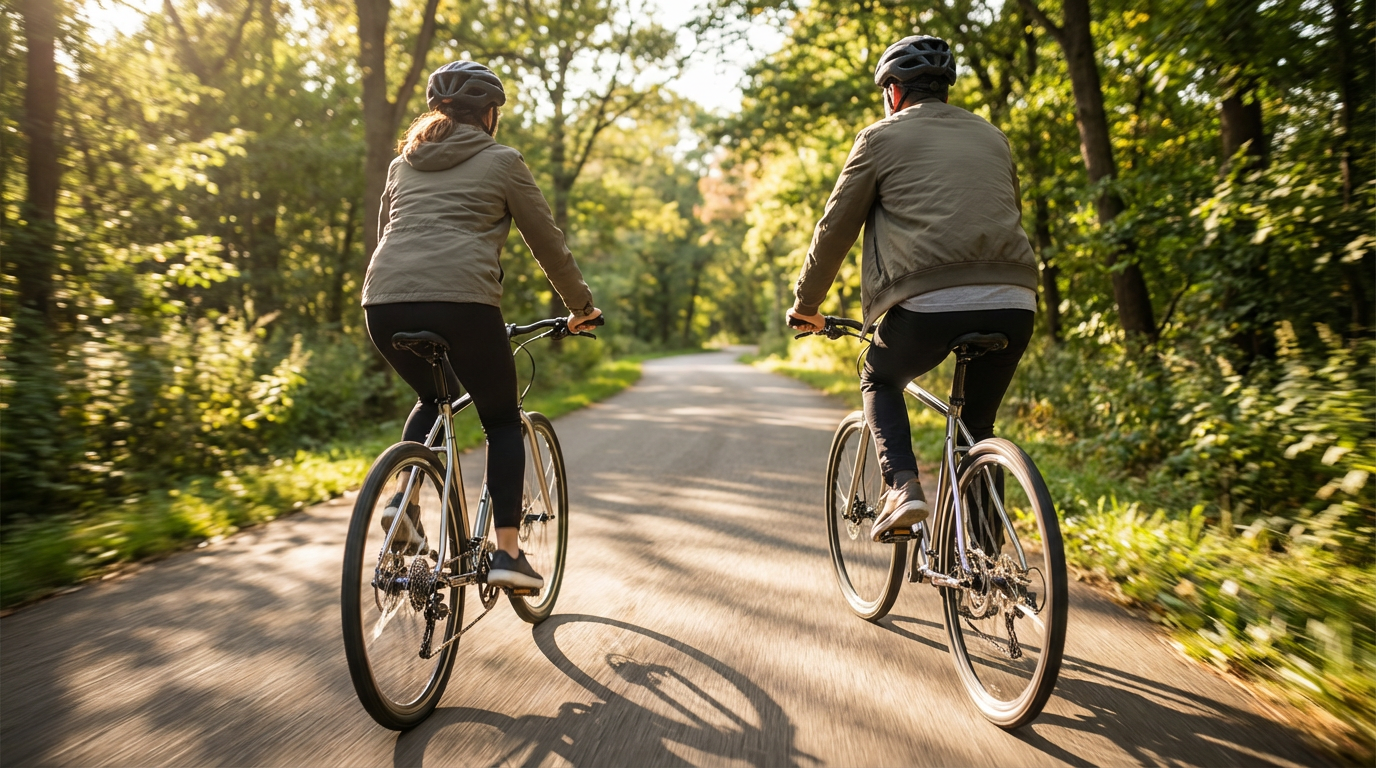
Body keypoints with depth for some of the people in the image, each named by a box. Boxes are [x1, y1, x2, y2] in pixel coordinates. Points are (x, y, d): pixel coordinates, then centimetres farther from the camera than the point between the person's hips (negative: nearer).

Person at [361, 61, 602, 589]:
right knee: (502, 419, 13)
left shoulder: (403, 163, 27)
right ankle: (507, 552, 6)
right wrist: (581, 306, 27)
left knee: (433, 399, 31)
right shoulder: (502, 161, 13)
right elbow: (548, 243, 14)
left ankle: (403, 499, 10)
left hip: (383, 301, 5)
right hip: (461, 300, -5)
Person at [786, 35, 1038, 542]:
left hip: (930, 301, -4)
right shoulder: (992, 138, 25)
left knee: (880, 380, 25)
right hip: (1013, 303, 4)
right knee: (977, 425, 21)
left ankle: (902, 489, 3)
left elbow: (835, 228, 12)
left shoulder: (882, 138, 11)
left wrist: (806, 305, 23)